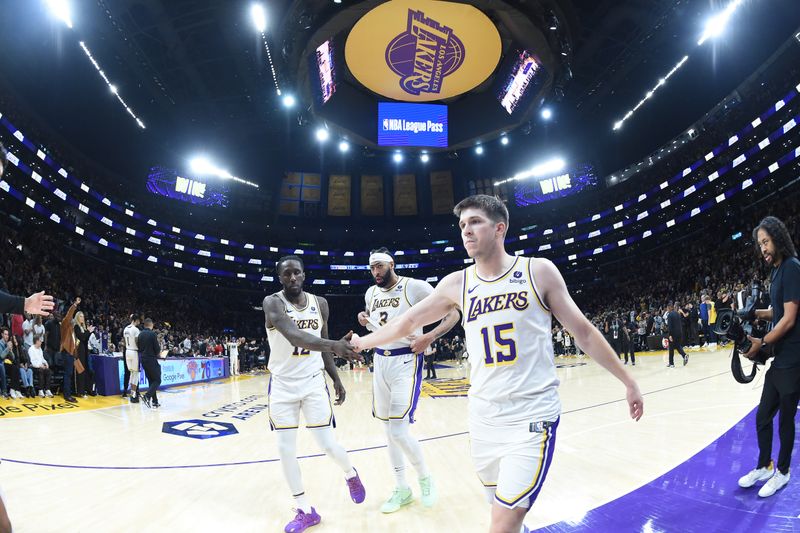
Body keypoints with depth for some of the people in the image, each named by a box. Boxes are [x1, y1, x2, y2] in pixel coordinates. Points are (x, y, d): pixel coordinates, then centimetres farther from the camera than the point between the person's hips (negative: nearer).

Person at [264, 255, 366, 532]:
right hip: (282, 385, -1)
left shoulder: (320, 303, 0)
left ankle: (351, 475, 33)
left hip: (313, 383, 2)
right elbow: (295, 336, -35)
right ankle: (305, 511, 20)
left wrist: (336, 380, 9)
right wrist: (335, 345, -49)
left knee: (328, 445, 0)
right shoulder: (272, 303, -16)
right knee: (285, 450, 2)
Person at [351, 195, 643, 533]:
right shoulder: (456, 284, 3)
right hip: (483, 417, 4)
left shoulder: (539, 271, -4)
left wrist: (628, 382, 6)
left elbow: (583, 331, 2)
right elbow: (409, 321, 13)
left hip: (533, 416, -3)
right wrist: (365, 341, 20)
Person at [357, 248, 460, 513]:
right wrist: (364, 320, 4)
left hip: (406, 362, -7)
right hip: (380, 362, 7)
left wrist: (429, 337, -24)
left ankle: (425, 477, 16)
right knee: (389, 430, 12)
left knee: (399, 431, -12)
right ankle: (402, 489, 27)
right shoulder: (371, 293, 9)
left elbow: (453, 313, -10)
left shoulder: (415, 287, -11)